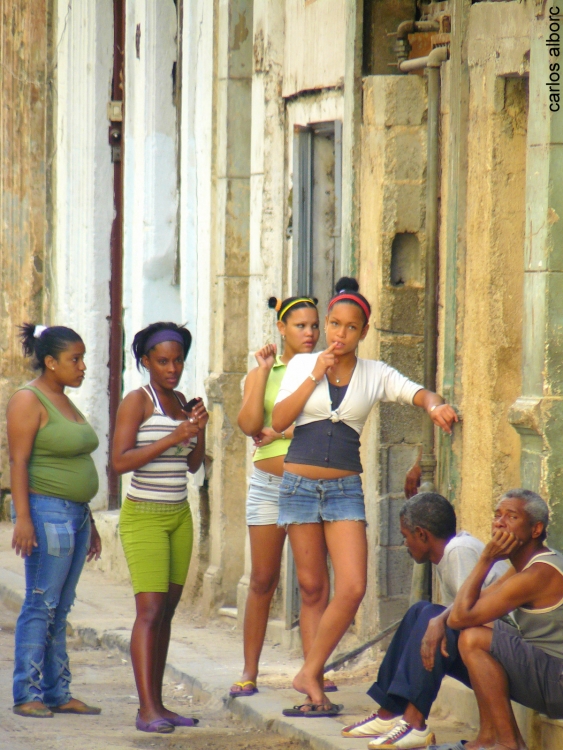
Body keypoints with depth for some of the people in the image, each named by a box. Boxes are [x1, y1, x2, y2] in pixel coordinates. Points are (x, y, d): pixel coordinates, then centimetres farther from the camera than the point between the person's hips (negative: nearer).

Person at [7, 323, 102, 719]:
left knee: (61, 609, 9)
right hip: (46, 512, -9)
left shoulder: (64, 402, 18)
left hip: (75, 514, 9)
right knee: (41, 605, -9)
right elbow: (18, 461, -15)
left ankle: (58, 692, 10)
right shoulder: (28, 400, -9)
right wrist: (23, 518, -22)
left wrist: (90, 523, 23)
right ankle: (27, 695, -6)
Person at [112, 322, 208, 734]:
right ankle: (147, 709, -18)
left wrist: (200, 429, -2)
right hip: (143, 515, -7)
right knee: (150, 609, -14)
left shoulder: (181, 402, 13)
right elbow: (120, 461, -17)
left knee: (167, 610, 6)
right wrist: (172, 438, -22)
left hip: (179, 515, 7)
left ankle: (157, 704, 9)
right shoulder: (137, 402, -8)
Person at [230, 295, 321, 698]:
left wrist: (281, 432, -7)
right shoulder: (261, 374, 10)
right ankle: (249, 671, 6)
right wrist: (264, 371, -5)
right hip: (268, 482, 1)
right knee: (263, 580, 1)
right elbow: (250, 425, -5)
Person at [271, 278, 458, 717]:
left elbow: (415, 393, -9)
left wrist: (434, 405, -32)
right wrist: (315, 376, -10)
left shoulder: (375, 375, 5)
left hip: (345, 490, 0)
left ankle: (310, 673, 1)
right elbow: (279, 420, -4)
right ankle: (315, 687, 9)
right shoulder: (302, 366, 5)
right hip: (300, 484, 0)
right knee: (312, 589, 3)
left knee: (353, 587, -13)